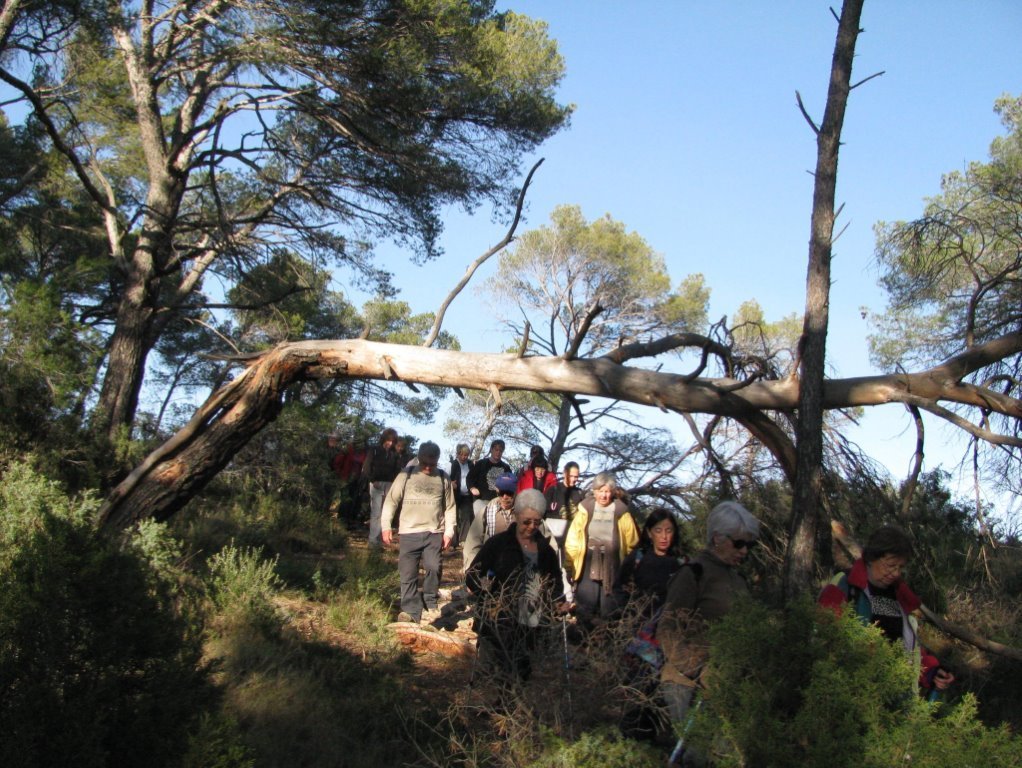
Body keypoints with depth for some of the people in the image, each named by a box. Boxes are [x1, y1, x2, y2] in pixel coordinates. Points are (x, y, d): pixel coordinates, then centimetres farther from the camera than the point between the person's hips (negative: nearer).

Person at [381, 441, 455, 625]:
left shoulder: (443, 478, 8)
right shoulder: (406, 475, 2)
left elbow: (450, 507, 12)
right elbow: (391, 501, 3)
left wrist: (449, 531, 4)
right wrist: (386, 526, -4)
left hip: (434, 533, 0)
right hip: (408, 532, 0)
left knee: (433, 568, -14)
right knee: (408, 574, 0)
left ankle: (431, 603, 8)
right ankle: (410, 611, 10)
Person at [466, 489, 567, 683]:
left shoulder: (545, 549, 12)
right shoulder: (498, 543, -2)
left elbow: (555, 580, 25)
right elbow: (472, 575, -2)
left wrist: (558, 601, 6)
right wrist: (488, 600, -15)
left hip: (534, 628, 4)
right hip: (501, 626, -4)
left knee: (523, 677, 10)